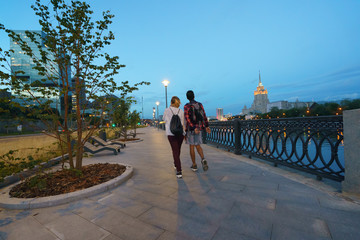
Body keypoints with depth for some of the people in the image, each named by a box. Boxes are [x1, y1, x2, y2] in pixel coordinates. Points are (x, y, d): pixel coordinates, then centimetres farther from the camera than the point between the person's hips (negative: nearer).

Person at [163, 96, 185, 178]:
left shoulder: (167, 110, -3)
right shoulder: (181, 111, 1)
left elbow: (164, 119, 15)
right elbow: (182, 123, 3)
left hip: (171, 133, -3)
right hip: (180, 133, 3)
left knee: (175, 151, -1)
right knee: (178, 149, 23)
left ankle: (179, 171, -11)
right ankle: (176, 163, 45)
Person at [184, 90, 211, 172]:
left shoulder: (186, 106, -7)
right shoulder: (200, 105, 5)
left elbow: (187, 118, -19)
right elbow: (204, 116, 1)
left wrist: (194, 128, -24)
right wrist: (206, 126, 4)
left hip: (190, 128, -3)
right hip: (199, 128, 4)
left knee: (192, 146, 7)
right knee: (198, 146, 14)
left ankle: (194, 165, 13)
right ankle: (203, 159, -10)